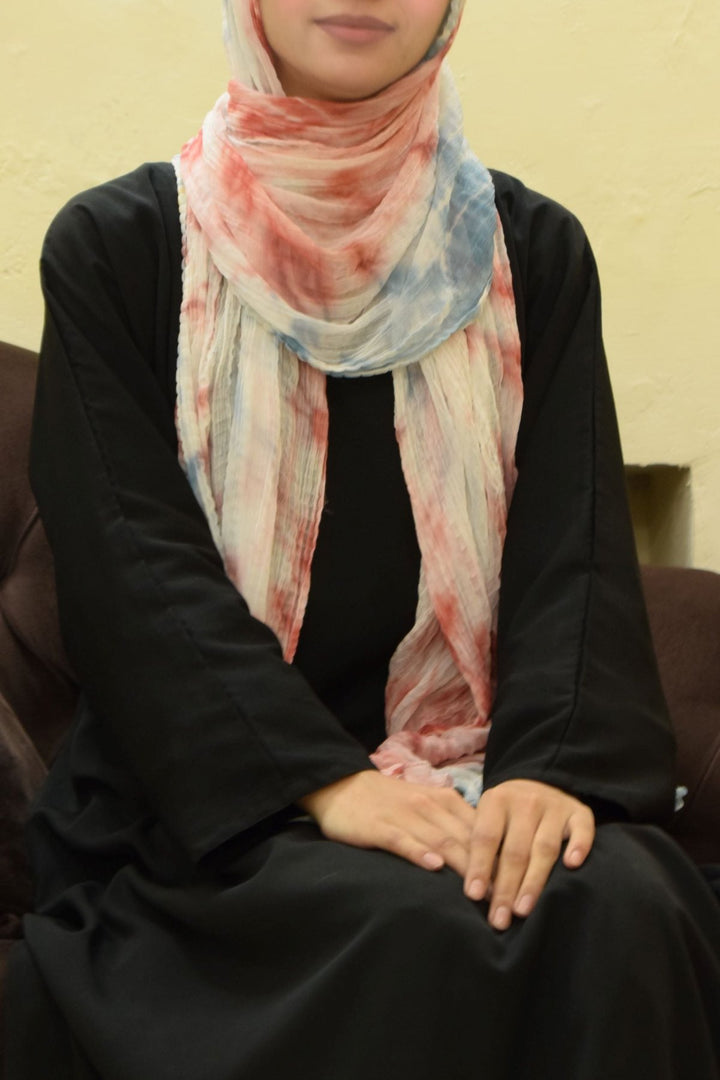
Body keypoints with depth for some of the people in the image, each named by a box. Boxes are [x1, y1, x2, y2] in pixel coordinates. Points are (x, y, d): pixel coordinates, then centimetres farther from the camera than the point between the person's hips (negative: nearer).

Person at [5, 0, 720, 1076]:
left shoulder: (532, 252, 10)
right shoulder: (117, 248, 3)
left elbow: (574, 549, 0)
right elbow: (134, 561, -8)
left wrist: (552, 764, -20)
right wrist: (319, 778, -22)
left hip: (472, 770, 3)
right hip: (214, 797, -2)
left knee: (620, 908, -28)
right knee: (415, 930, -31)